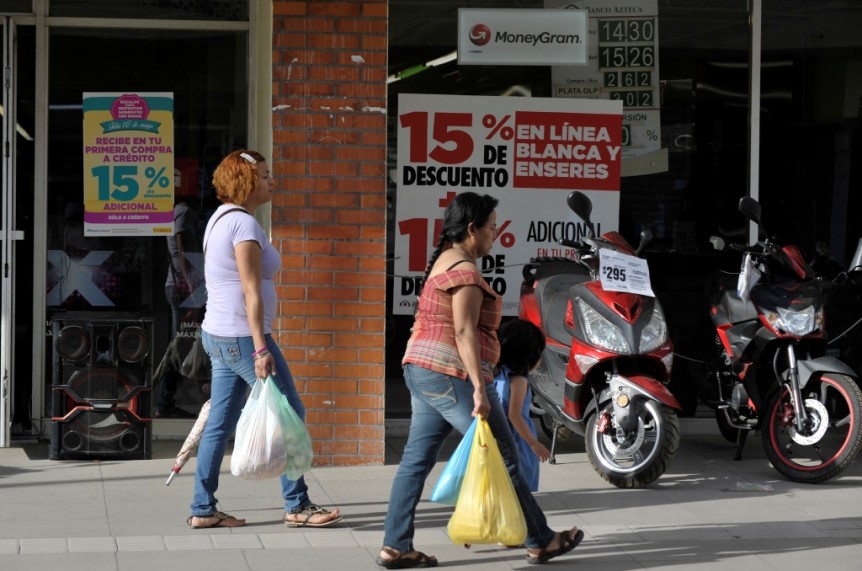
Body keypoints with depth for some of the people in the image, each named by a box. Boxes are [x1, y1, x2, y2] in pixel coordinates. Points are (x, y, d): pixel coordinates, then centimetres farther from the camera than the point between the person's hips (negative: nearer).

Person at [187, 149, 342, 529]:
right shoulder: (244, 224, -16)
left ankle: (203, 510, 12)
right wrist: (261, 349, -22)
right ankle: (297, 506, 4)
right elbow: (251, 293, -21)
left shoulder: (221, 219, 15)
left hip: (218, 336, 10)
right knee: (290, 415, -1)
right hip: (242, 337, -10)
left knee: (220, 424, 10)